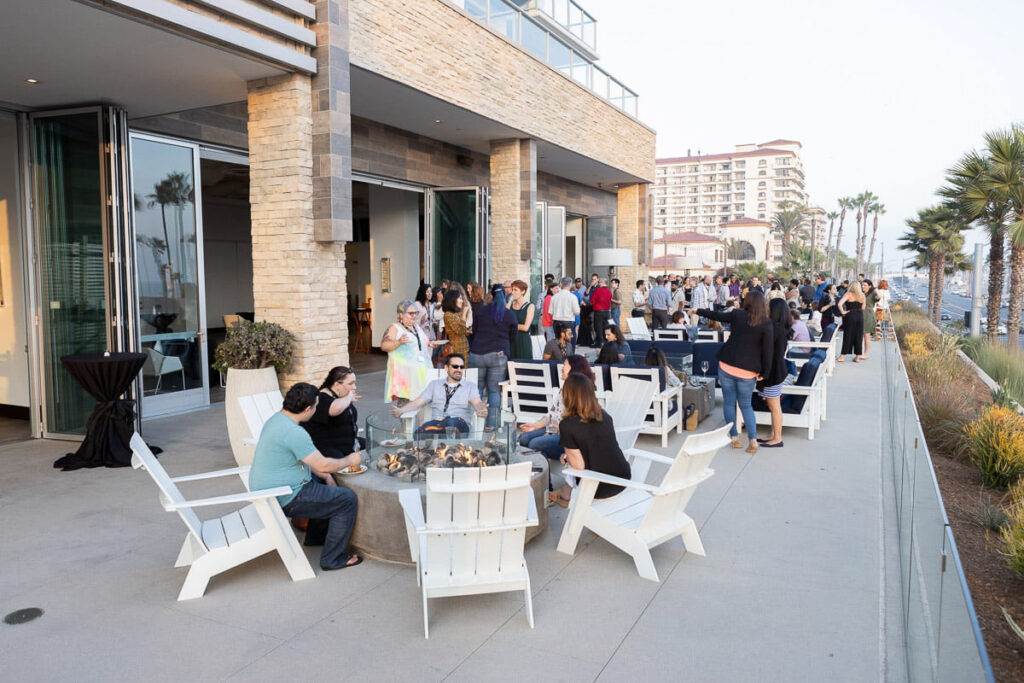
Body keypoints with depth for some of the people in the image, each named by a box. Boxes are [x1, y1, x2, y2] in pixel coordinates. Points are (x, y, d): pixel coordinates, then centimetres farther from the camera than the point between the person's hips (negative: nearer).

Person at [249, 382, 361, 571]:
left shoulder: (277, 419, 6)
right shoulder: (292, 432, -27)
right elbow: (323, 465, -22)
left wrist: (326, 476, 10)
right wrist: (350, 461, -5)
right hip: (285, 499, -10)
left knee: (324, 482, 28)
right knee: (348, 500, -5)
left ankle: (317, 535, 37)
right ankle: (332, 559, 3)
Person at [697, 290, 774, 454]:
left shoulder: (737, 315, 0)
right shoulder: (766, 324, -5)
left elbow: (716, 315, 15)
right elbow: (768, 350, -9)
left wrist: (699, 311, 32)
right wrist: (764, 372, -1)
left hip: (727, 365, 1)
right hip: (748, 370, 0)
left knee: (729, 402, 12)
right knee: (746, 405, 13)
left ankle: (734, 437, 16)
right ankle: (753, 439, 3)